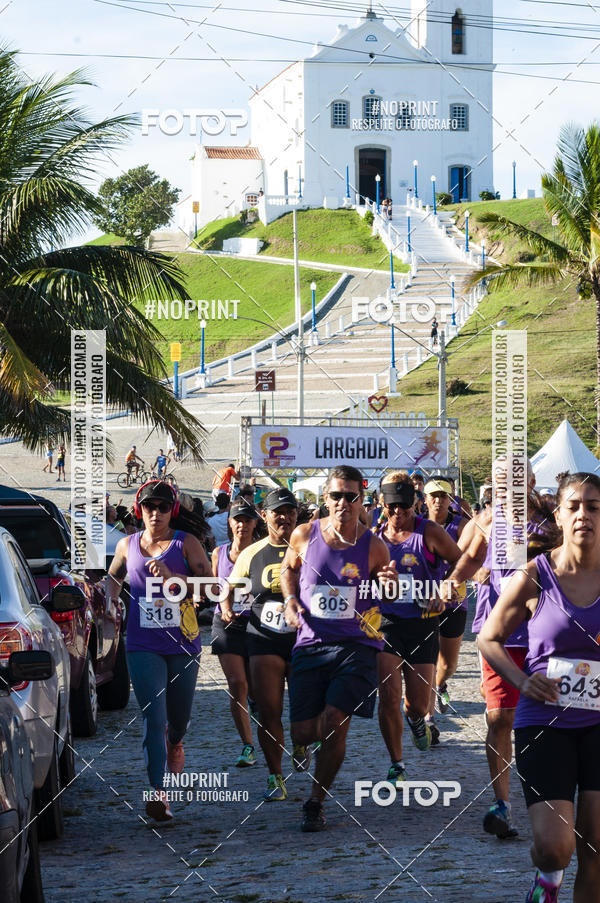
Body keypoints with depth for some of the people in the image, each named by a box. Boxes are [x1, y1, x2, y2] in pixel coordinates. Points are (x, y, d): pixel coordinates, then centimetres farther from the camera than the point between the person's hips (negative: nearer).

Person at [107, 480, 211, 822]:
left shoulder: (186, 543, 0)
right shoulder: (128, 545, 8)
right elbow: (114, 578, 27)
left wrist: (172, 578, -20)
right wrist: (110, 603, 7)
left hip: (183, 643, 0)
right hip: (143, 646, 0)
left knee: (179, 716, 14)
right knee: (153, 718, -13)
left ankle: (174, 742, 51)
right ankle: (157, 791, -17)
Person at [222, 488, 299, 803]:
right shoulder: (252, 554, 6)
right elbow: (230, 585, 18)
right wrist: (226, 608, -1)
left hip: (304, 638, -1)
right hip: (263, 639, 1)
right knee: (268, 712, -6)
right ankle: (275, 778, 4)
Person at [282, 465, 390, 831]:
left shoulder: (373, 546, -4)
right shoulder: (304, 535, 0)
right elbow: (289, 568, 21)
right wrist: (291, 601, 3)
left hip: (356, 646, -2)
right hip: (310, 644, 2)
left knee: (334, 723, -16)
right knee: (303, 735, 0)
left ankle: (317, 803, 3)